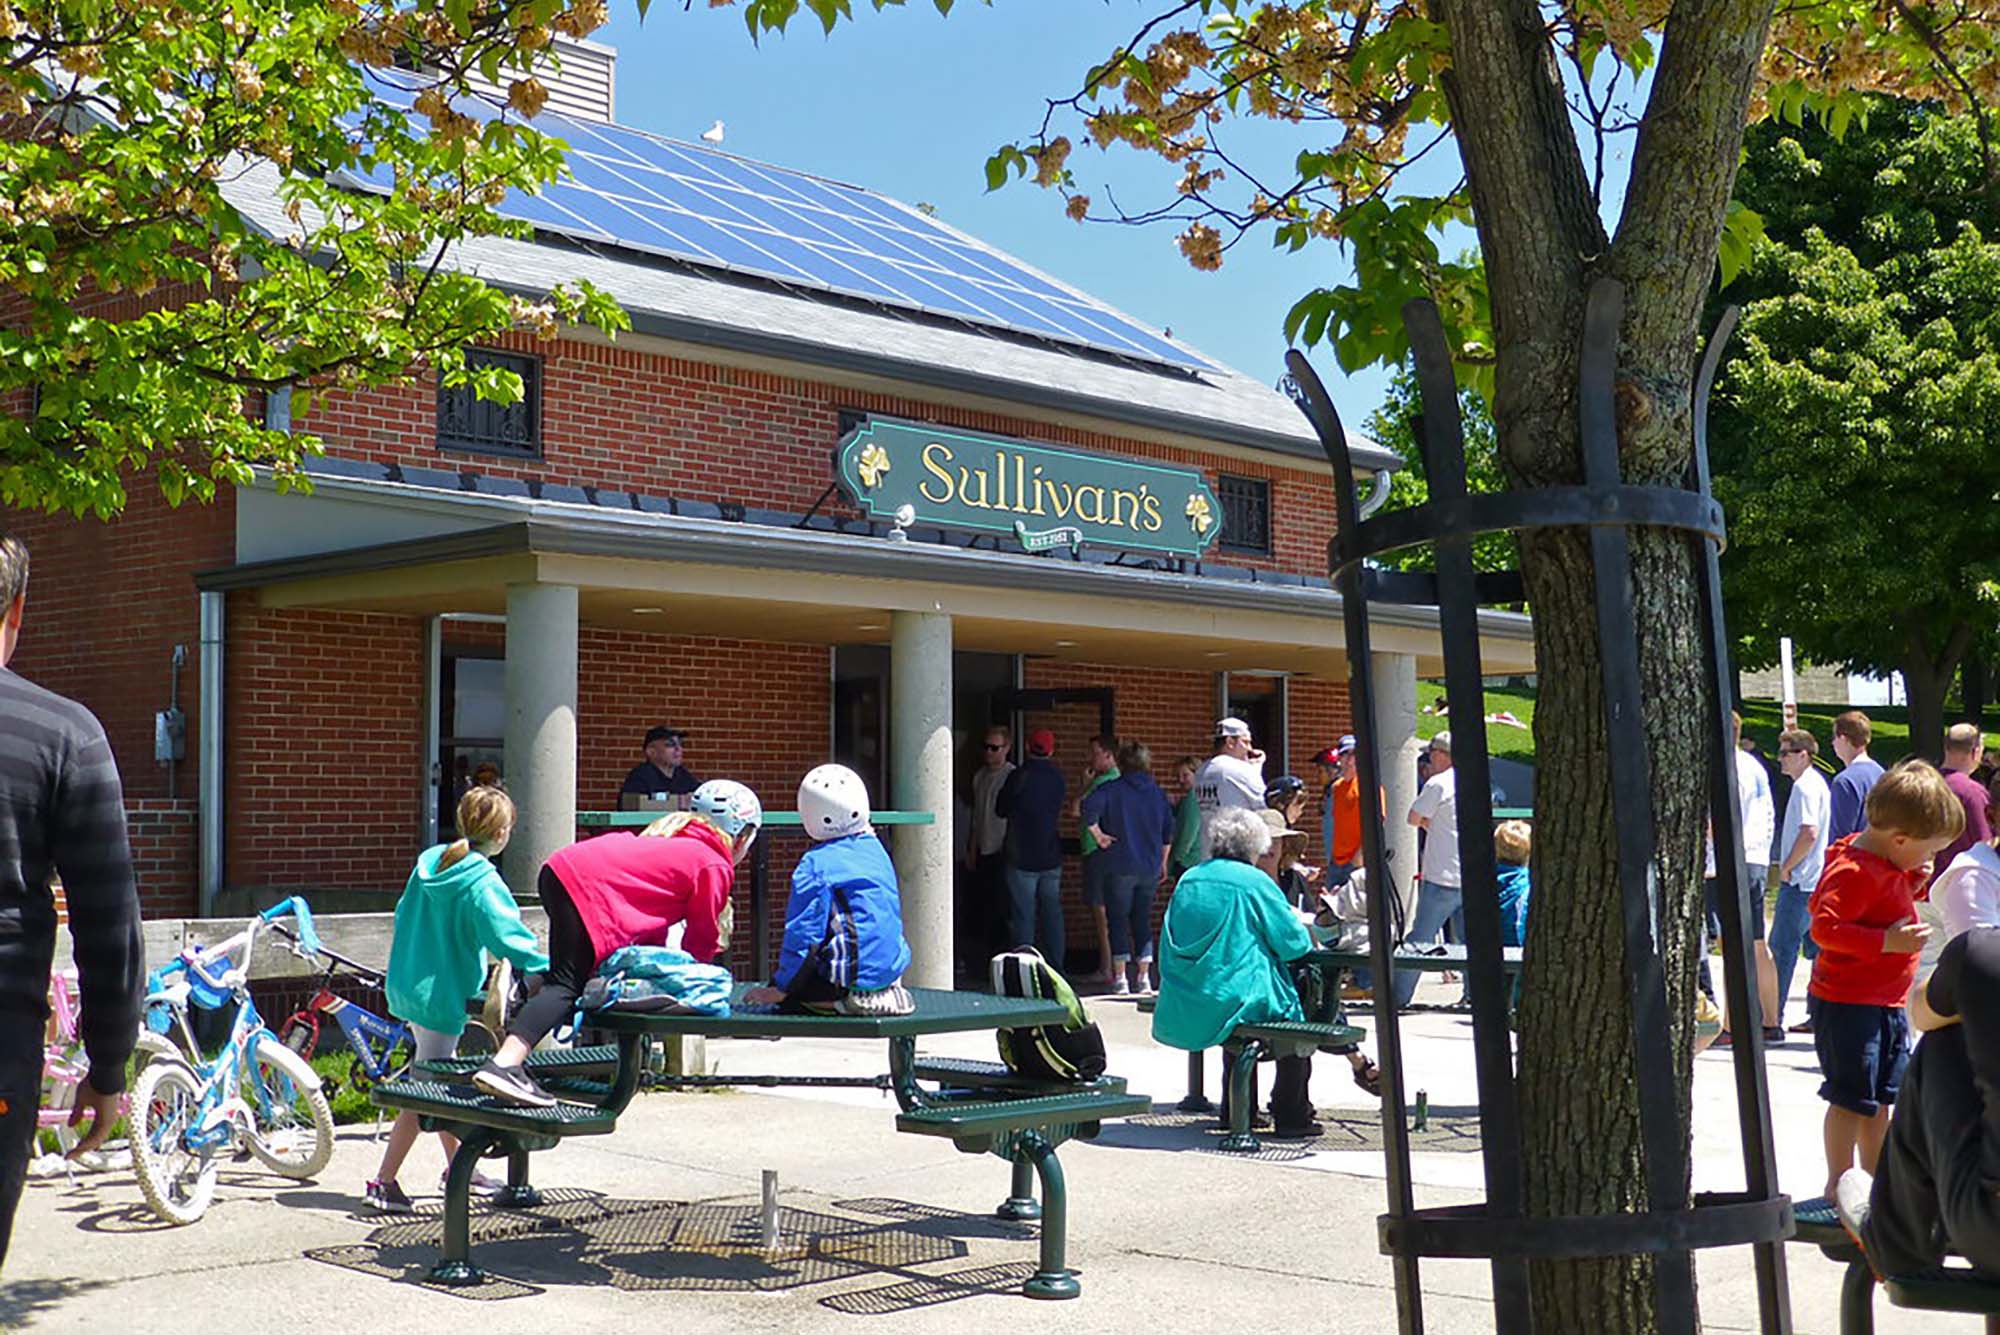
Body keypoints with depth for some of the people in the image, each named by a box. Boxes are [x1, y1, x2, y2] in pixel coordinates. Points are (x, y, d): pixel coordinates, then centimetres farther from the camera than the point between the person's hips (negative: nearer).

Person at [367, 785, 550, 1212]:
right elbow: (508, 938, -24)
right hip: (441, 995, -9)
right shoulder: (483, 882, -20)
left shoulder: (429, 862, 4)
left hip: (408, 984, 9)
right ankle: (383, 1183, 2)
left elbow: (404, 916, 14)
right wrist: (549, 968, -14)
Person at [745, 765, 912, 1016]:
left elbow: (803, 934, -13)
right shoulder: (877, 851, 10)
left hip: (851, 975, -8)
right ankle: (888, 993, 8)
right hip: (891, 969, 8)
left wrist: (779, 989, -4)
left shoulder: (815, 865, -12)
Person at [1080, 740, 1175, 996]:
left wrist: (1097, 833, -12)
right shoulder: (1157, 792, 8)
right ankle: (1144, 978, 9)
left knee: (1118, 920, 2)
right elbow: (1169, 830, 11)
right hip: (1150, 867, 4)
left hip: (1120, 866, -4)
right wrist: (1163, 862, 20)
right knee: (1143, 921, 12)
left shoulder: (1113, 789, -6)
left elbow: (1089, 806, -24)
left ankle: (1120, 979, -2)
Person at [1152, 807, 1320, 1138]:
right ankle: (1291, 1116, 17)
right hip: (1235, 997, -7)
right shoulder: (1255, 882, -9)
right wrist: (1301, 927, 17)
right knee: (1295, 1010, 17)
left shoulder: (1188, 880, 9)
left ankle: (1234, 1109, 33)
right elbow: (1295, 944, -7)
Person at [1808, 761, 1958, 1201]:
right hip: (1849, 1004, -10)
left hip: (1888, 1003, 10)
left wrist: (1913, 882, 7)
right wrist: (1886, 942, -32)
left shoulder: (1889, 865, 9)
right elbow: (1824, 926, -29)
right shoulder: (1856, 872, -23)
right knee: (1852, 1097, -3)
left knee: (1881, 1097, 18)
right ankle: (1839, 1185, 8)